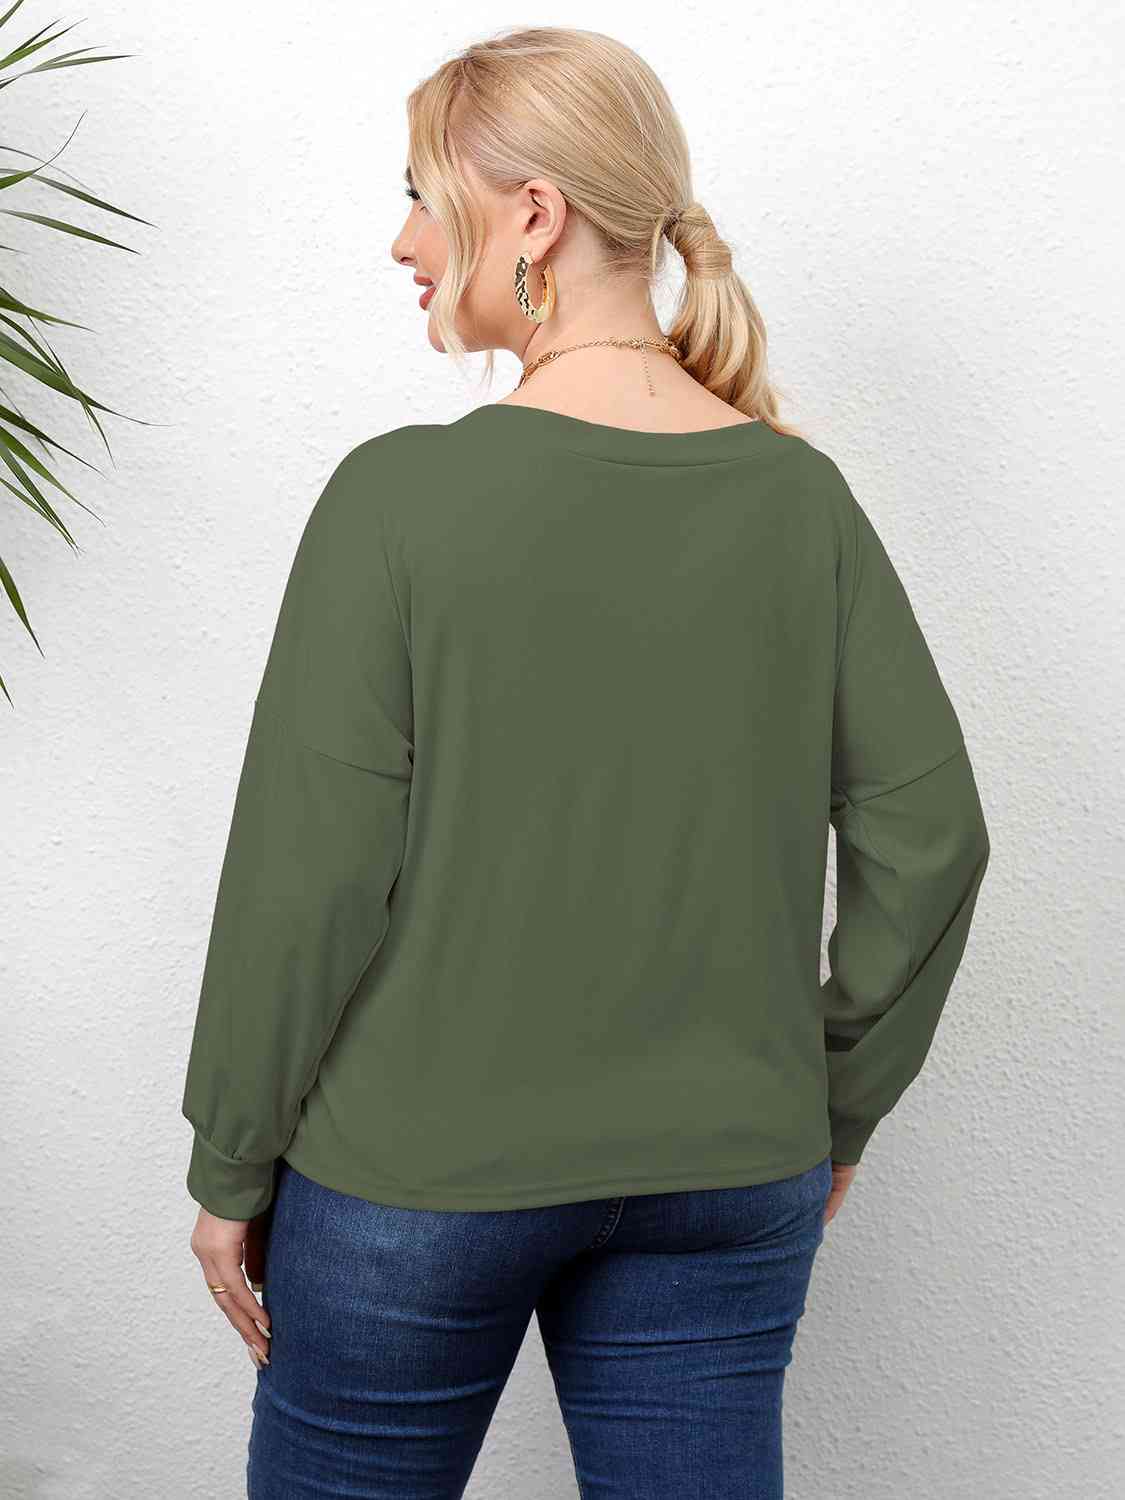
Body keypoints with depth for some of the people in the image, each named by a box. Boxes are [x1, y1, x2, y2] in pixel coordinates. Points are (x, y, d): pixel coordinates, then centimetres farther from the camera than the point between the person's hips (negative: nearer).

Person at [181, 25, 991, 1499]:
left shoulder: (403, 493, -15)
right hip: (730, 1180, 4)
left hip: (422, 1171, -3)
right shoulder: (798, 494, -3)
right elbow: (929, 833, -1)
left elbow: (308, 877, -14)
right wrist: (840, 1100, 11)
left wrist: (233, 1169, -1)